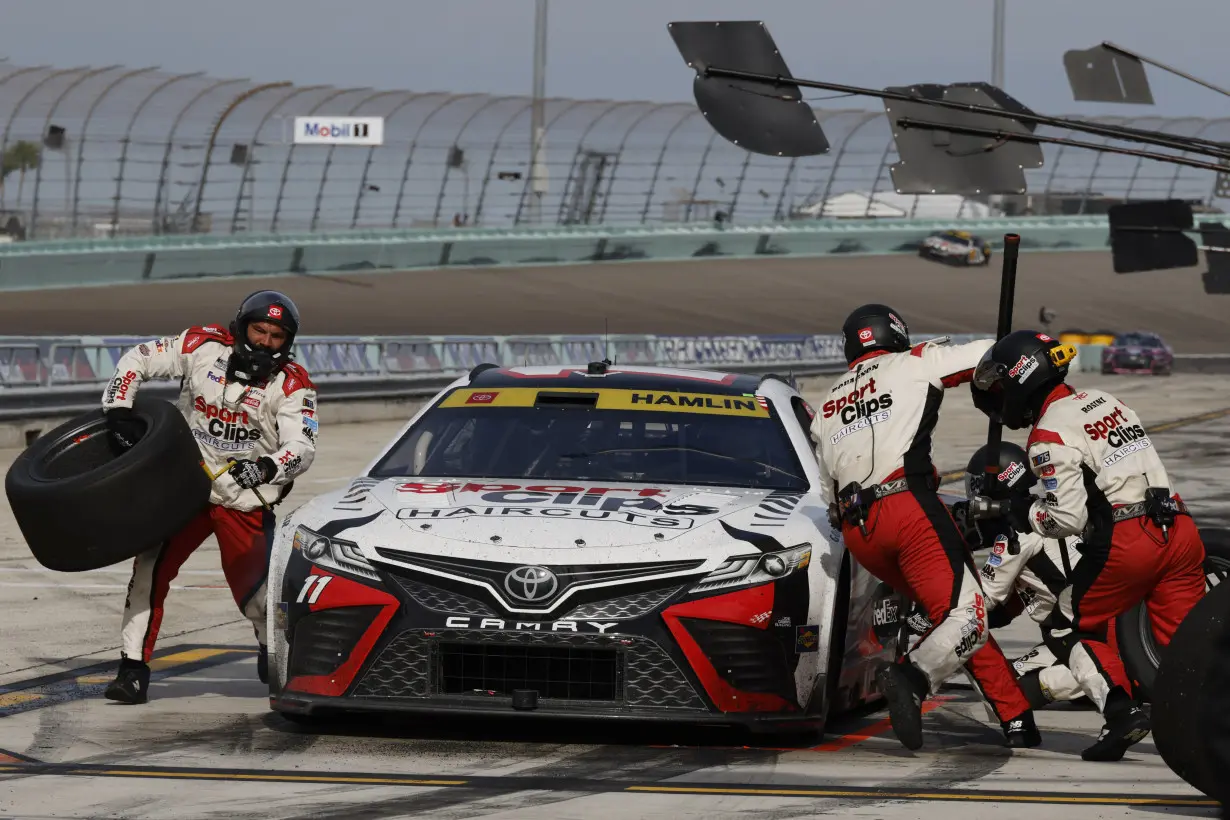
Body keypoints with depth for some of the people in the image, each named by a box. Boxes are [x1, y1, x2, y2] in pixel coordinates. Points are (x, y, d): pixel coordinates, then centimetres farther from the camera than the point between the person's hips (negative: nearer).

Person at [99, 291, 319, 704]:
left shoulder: (292, 384, -9)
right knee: (150, 568, -12)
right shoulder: (203, 347, -6)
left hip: (246, 501, -1)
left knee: (255, 590, -6)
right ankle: (133, 669, -7)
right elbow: (136, 361, -1)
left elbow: (302, 447, -20)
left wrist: (265, 468, -39)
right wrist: (118, 412, -15)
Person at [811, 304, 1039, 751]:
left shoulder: (825, 409, 28)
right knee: (966, 616, -12)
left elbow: (828, 495, 26)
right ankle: (910, 679, -39)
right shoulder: (914, 364, 12)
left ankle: (1016, 718, 10)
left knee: (951, 612, 15)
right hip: (909, 505, -6)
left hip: (857, 531, 6)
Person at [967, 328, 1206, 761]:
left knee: (1081, 625, 12)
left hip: (1125, 542, -7)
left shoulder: (1050, 435, -5)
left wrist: (1014, 512, 5)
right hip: (1178, 528, 7)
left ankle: (1120, 709, -7)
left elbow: (1067, 517, -11)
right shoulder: (1105, 401, 19)